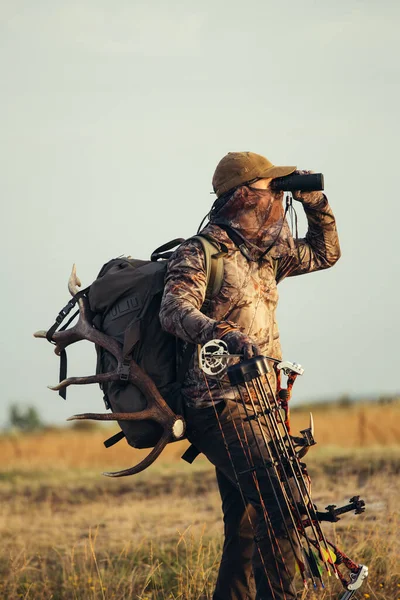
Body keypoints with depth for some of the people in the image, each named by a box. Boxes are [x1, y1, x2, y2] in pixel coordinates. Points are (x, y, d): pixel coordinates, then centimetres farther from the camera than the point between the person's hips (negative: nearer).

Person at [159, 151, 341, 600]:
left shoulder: (264, 252, 15)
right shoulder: (199, 254, -11)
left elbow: (324, 253, 30)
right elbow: (175, 310, -27)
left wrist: (314, 203, 14)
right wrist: (222, 334, -46)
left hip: (255, 407, 9)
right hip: (220, 407, -9)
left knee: (247, 528, 12)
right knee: (280, 503, -22)